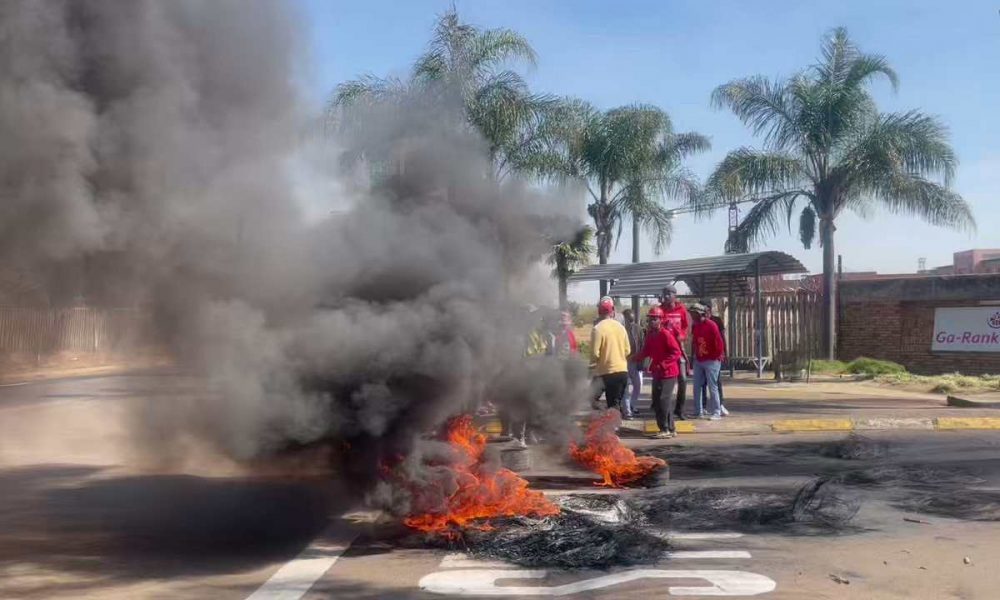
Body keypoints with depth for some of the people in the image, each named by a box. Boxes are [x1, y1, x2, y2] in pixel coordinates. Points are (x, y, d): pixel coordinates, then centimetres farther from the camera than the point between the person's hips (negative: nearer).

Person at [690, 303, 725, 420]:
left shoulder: (711, 325, -14)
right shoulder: (695, 326, 8)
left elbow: (718, 341, -14)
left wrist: (718, 355, -11)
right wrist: (694, 354, 10)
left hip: (711, 361, -7)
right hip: (698, 361, 8)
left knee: (712, 387, -6)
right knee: (697, 386, 8)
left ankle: (716, 412, -1)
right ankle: (699, 411, 15)